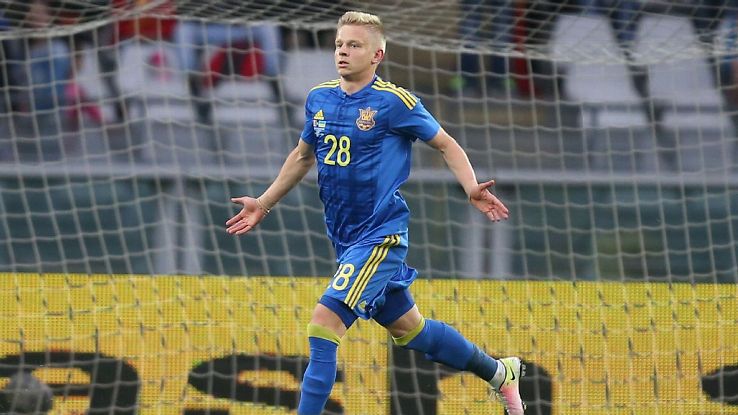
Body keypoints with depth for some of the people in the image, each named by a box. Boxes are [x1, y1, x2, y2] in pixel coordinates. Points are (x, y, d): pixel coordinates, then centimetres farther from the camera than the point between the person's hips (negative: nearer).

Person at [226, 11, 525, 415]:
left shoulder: (394, 101, -12)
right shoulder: (318, 100, 6)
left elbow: (446, 144, -3)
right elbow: (303, 156, 22)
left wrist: (472, 189, -18)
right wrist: (264, 204, 23)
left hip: (381, 234, -7)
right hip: (345, 237, 7)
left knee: (325, 319, -20)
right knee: (407, 327, 18)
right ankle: (500, 372, 38)